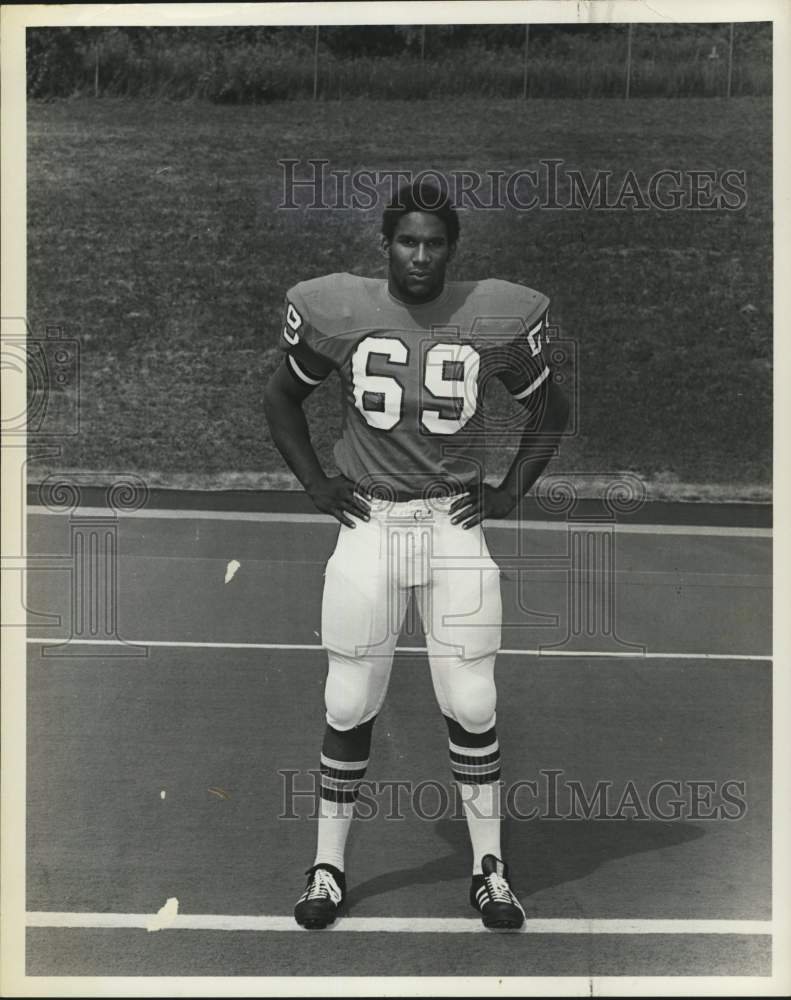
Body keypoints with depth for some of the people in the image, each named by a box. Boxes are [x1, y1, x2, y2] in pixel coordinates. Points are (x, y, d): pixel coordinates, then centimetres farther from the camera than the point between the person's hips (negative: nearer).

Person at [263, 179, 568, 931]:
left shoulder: (493, 319, -4)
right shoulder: (337, 311, -4)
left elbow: (548, 411, 11)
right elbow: (281, 398, 12)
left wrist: (510, 492, 3)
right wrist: (316, 483, 4)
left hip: (455, 525, 0)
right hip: (368, 523, 0)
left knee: (471, 704, 1)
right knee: (350, 706, 4)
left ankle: (489, 867, 18)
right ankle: (328, 864, 20)